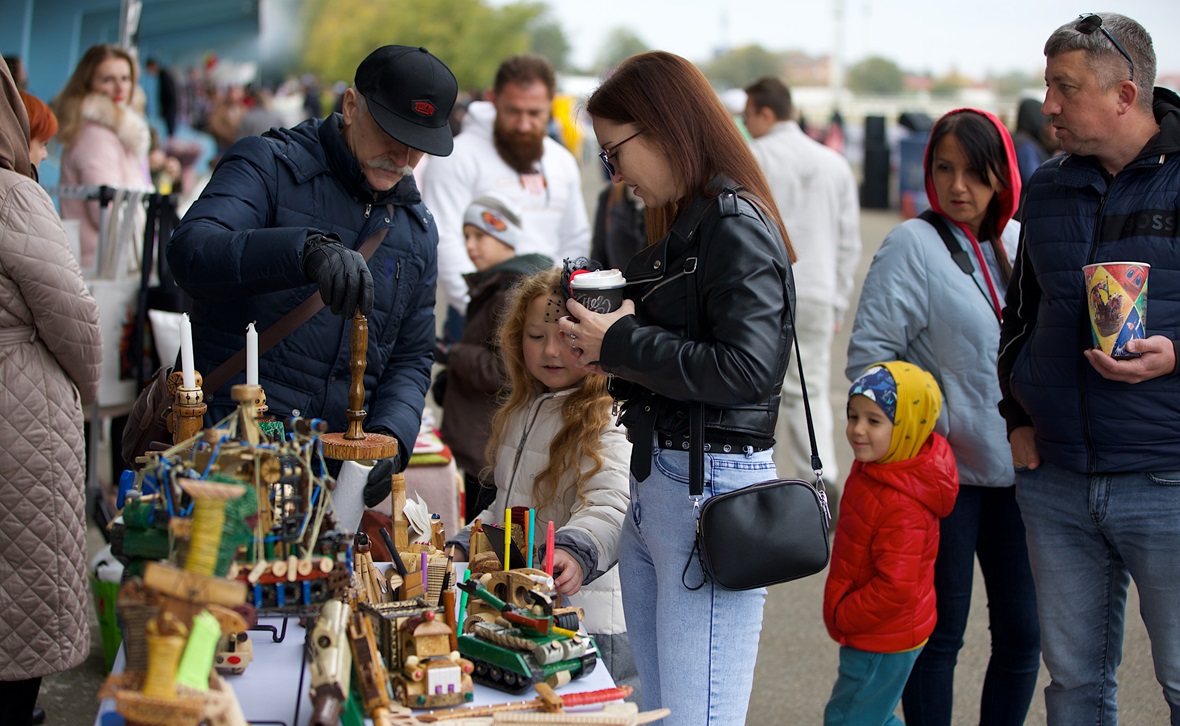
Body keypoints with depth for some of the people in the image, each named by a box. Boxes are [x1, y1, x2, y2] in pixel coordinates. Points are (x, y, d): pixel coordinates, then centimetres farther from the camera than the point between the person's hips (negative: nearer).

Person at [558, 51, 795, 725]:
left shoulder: (737, 226, -13)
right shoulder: (680, 223, 14)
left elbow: (748, 369, -22)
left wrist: (621, 343, -13)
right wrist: (607, 340, 1)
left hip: (712, 489, -9)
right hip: (655, 480, 10)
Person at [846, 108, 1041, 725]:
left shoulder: (1021, 242, 9)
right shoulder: (913, 244, -6)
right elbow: (868, 354, -11)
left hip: (1017, 466, 5)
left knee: (1023, 632, 9)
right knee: (940, 633, 4)